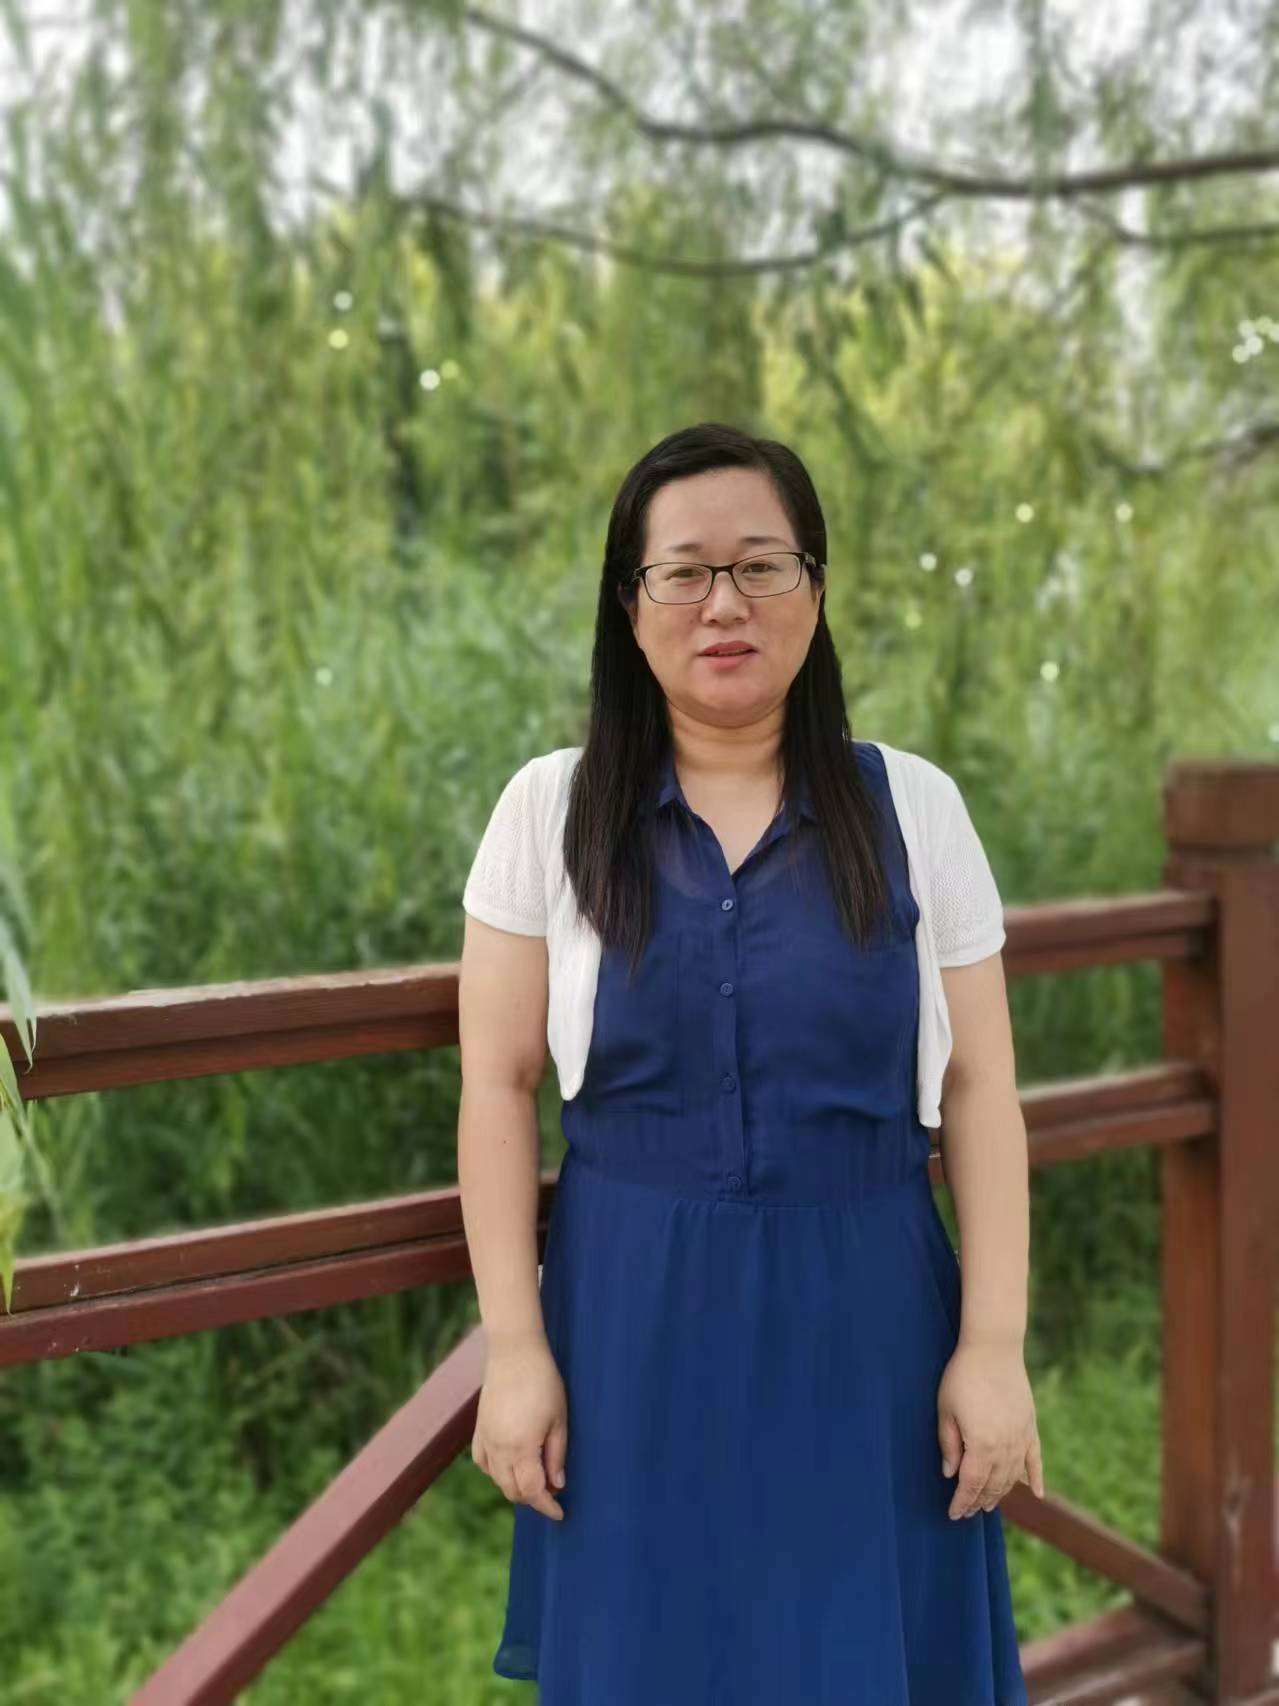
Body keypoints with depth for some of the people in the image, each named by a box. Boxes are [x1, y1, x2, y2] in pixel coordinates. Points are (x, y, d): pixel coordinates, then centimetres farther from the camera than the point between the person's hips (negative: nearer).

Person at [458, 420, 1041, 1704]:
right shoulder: (550, 809, -2)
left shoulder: (913, 806, -1)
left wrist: (994, 1344, -3)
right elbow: (498, 1087, -1)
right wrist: (513, 1346, -5)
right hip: (635, 1318, 0)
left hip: (865, 1316, 1)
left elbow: (976, 1089, 1)